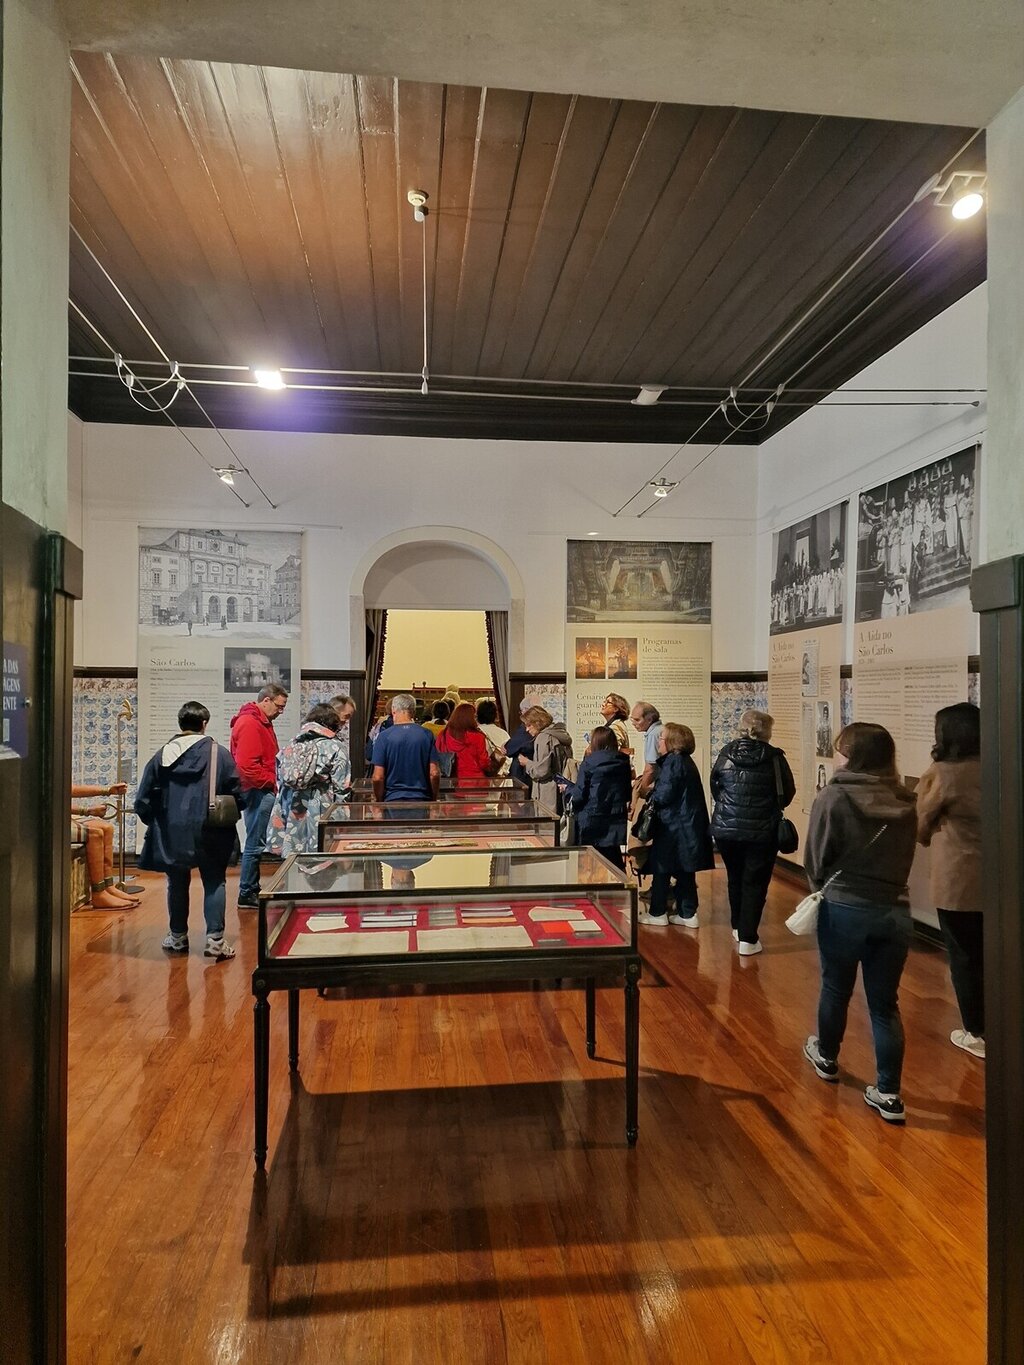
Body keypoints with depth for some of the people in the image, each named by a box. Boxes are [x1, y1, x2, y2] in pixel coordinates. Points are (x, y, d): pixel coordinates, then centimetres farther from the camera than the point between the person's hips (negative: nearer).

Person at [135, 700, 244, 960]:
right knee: (214, 883, 7)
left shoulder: (162, 755, 0)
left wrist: (157, 823, 18)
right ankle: (215, 939, 1)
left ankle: (177, 937, 26)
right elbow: (237, 794, -6)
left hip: (171, 834, 2)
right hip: (209, 834, -2)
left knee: (177, 883, 16)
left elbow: (143, 799, 3)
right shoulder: (218, 753, -8)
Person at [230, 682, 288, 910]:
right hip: (258, 791, -11)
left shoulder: (261, 722, 18)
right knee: (255, 844, -5)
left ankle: (252, 889, 24)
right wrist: (271, 782, -14)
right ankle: (246, 895, 3)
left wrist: (272, 782, 12)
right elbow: (246, 765, -23)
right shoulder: (249, 724, -15)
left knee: (257, 842, 15)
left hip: (262, 791, 11)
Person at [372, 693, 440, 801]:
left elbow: (378, 777, -6)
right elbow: (434, 773, -2)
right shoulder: (426, 735, 0)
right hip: (422, 799, 1)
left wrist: (379, 801, 8)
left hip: (393, 800, -1)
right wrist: (434, 800, 11)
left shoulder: (384, 736, -4)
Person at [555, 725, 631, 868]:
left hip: (592, 824, -4)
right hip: (616, 823, 4)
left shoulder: (589, 762, -11)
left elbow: (579, 796, -10)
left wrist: (566, 789, 8)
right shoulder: (623, 763, 3)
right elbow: (627, 795, 11)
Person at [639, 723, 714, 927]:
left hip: (673, 826, -9)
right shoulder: (685, 761, 14)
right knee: (685, 871, 13)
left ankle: (657, 913, 12)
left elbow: (663, 795, -20)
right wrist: (654, 795, 4)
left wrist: (651, 796, -1)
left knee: (661, 868, 3)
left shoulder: (673, 762, -16)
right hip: (689, 824, 9)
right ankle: (687, 914, 18)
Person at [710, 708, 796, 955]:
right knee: (755, 883, 5)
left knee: (735, 878, 20)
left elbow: (714, 787, 6)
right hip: (762, 831, -3)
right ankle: (748, 939, 3)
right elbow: (788, 793, -1)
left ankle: (738, 927, 36)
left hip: (726, 828, 3)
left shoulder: (726, 753, -4)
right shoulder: (774, 757, -11)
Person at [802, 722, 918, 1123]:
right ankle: (889, 1094, 15)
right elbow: (904, 858, 9)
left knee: (836, 989, 19)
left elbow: (816, 862, -6)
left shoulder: (833, 799, -14)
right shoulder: (905, 803, 0)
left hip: (844, 909, -3)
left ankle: (827, 1058, 41)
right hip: (895, 911, 3)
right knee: (885, 1003, 12)